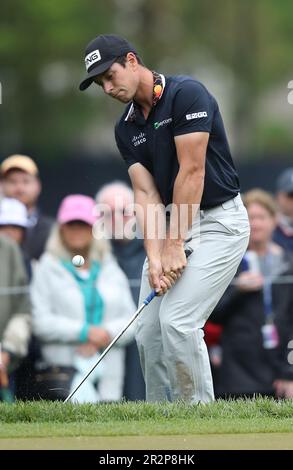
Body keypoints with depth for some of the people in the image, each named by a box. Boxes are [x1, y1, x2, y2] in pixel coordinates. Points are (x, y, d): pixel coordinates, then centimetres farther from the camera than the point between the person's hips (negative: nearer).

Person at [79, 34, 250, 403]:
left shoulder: (186, 94, -15)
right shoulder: (126, 128, 7)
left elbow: (192, 172, -19)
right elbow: (146, 195, 0)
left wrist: (174, 245, -19)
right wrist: (155, 258, -14)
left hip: (218, 221, -8)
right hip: (171, 224, 8)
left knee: (178, 321, -19)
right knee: (148, 329, 0)